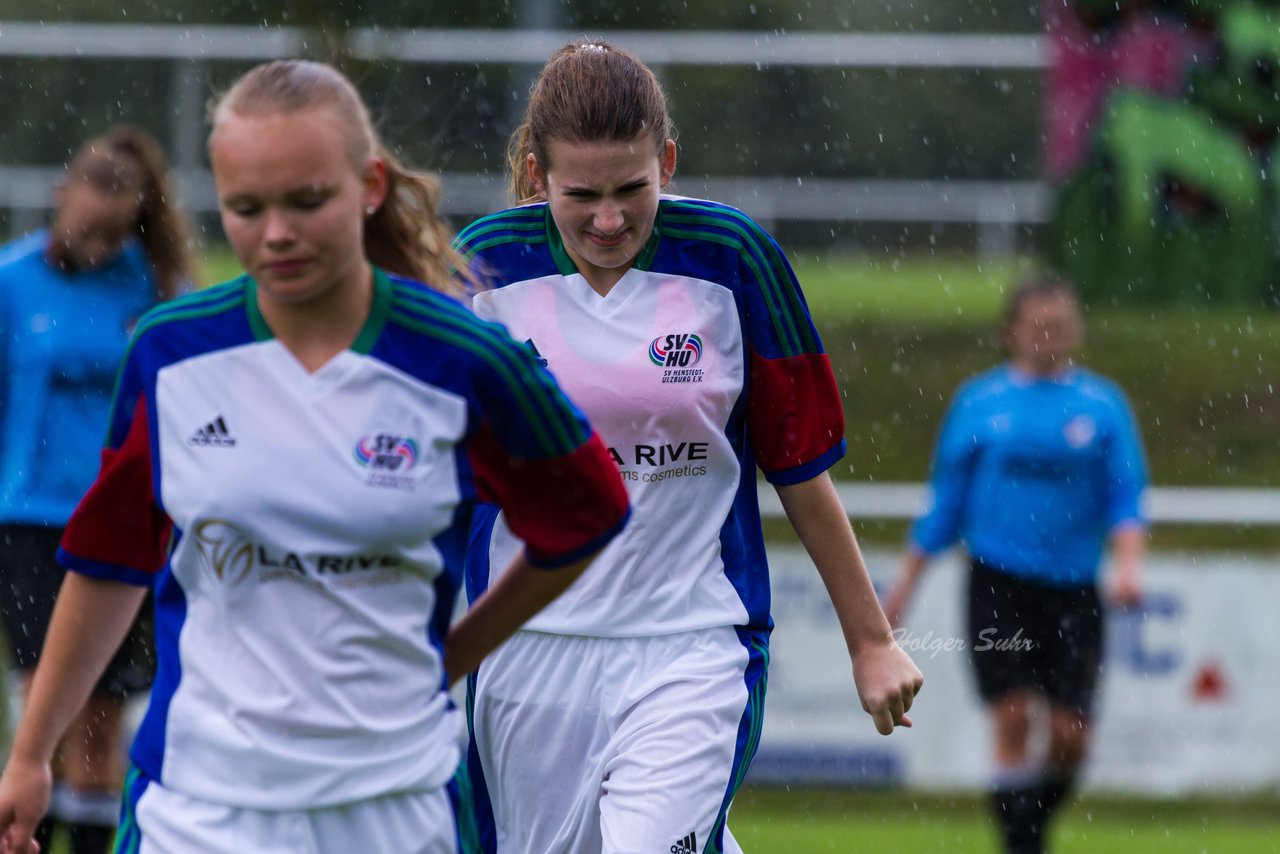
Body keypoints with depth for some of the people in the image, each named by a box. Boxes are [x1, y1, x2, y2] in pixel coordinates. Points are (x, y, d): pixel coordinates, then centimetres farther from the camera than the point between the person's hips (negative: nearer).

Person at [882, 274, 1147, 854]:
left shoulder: (1103, 404, 6)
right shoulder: (979, 402, 6)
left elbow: (1126, 498, 4)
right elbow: (945, 502, 12)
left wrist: (1127, 563, -15)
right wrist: (903, 585, 11)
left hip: (1072, 589, 1)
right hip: (998, 583, -1)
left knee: (1070, 734, -2)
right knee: (1014, 717, -13)